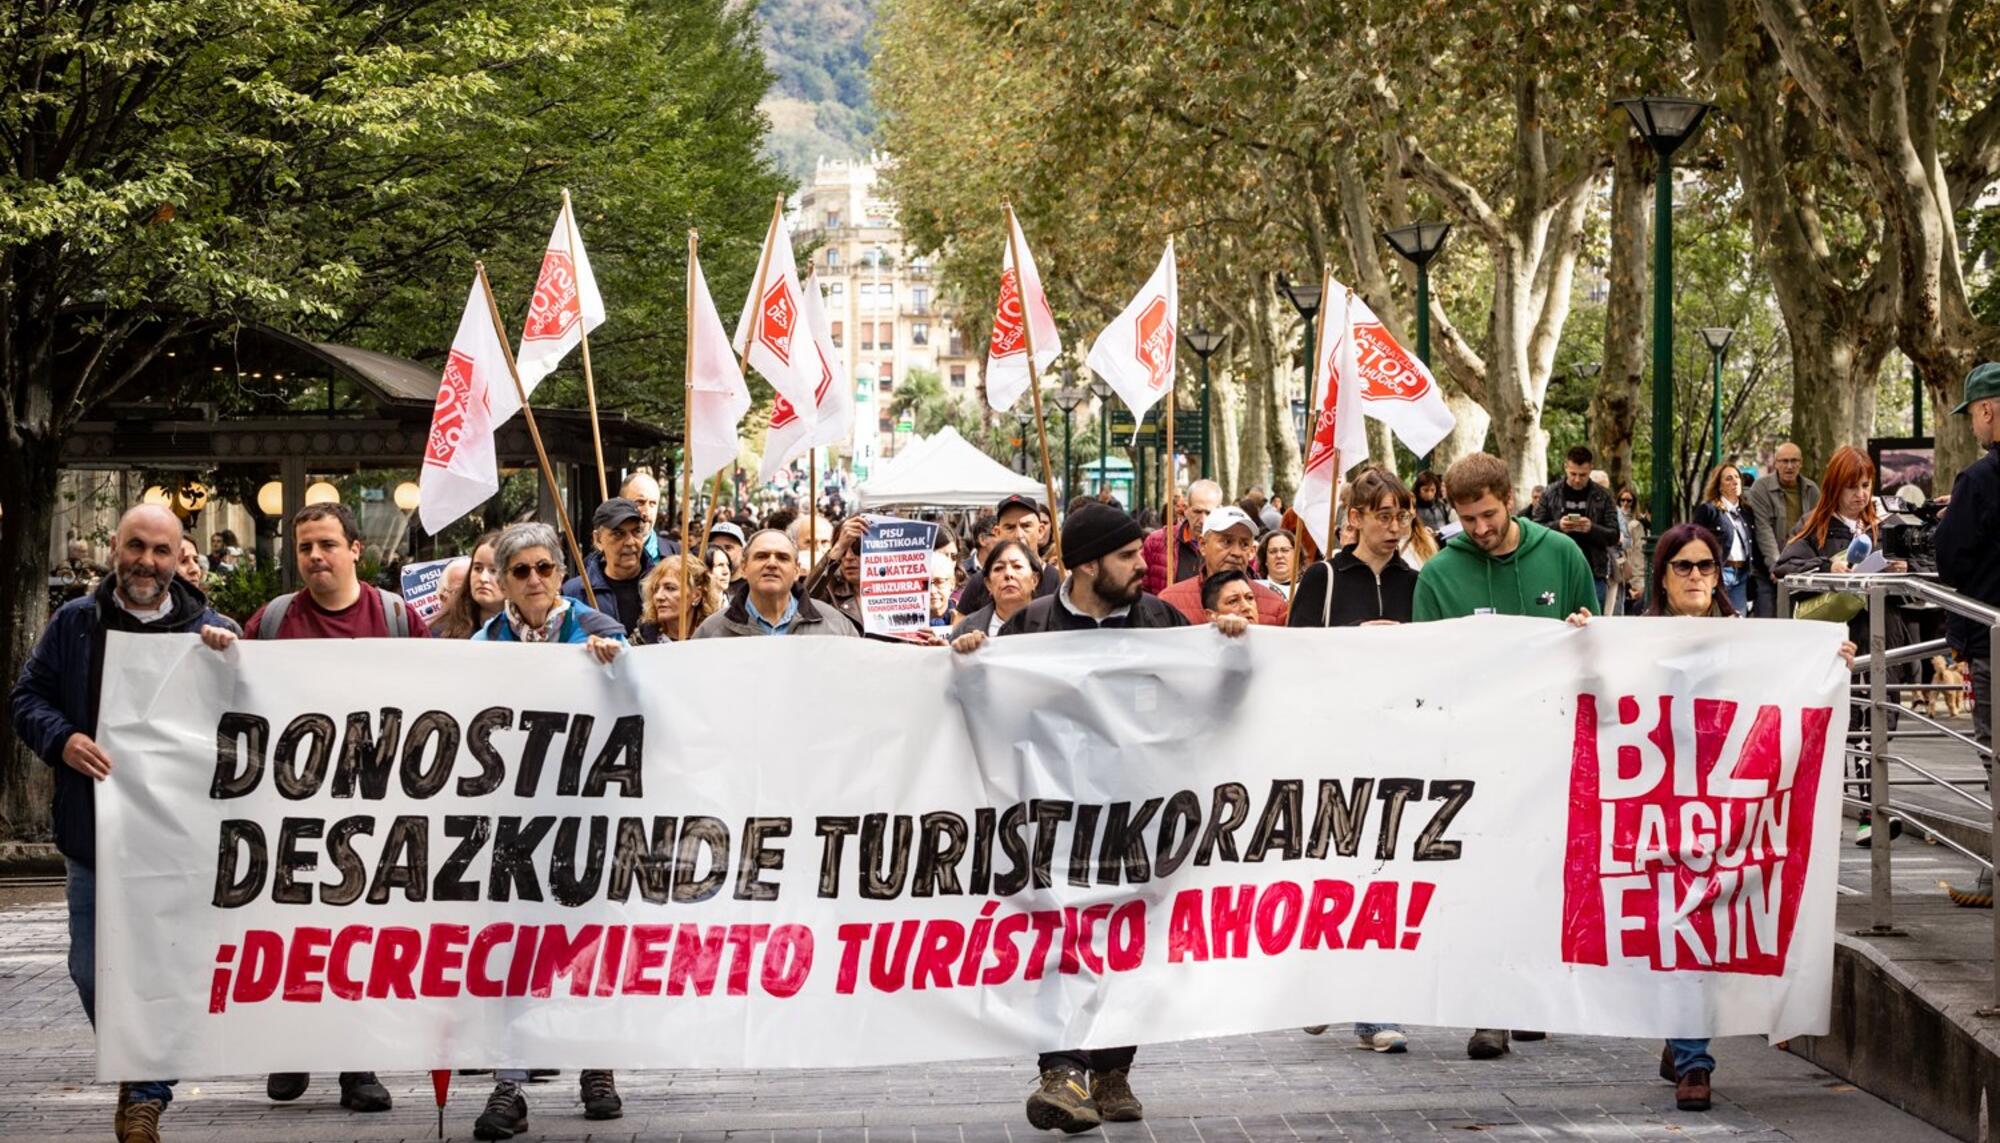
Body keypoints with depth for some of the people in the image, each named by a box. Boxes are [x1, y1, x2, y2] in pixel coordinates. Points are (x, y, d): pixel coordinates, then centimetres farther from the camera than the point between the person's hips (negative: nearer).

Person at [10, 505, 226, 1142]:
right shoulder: (74, 624, 4)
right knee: (91, 970, 8)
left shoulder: (209, 630, 1)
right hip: (93, 833, 2)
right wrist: (62, 740, -12)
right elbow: (26, 699, 7)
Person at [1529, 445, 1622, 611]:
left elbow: (1614, 536, 3)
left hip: (1593, 574, 0)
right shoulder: (1550, 494, 5)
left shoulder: (1602, 496, 5)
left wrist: (1592, 528, -17)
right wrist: (1557, 526, -16)